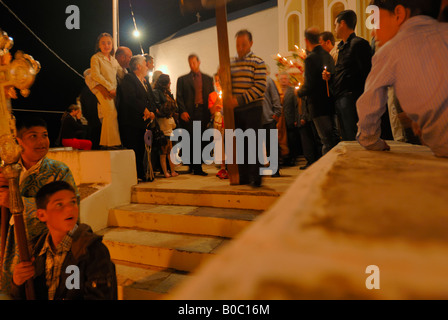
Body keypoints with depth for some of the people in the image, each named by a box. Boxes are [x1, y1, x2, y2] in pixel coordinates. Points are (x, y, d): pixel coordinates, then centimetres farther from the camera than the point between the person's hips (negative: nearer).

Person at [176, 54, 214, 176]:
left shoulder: (208, 79, 17)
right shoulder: (182, 79, 12)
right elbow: (179, 97, 5)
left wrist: (211, 112, 0)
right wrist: (182, 111, -10)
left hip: (203, 112, 1)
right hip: (189, 113, -1)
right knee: (190, 140, -3)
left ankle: (198, 167, 6)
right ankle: (192, 165, 11)